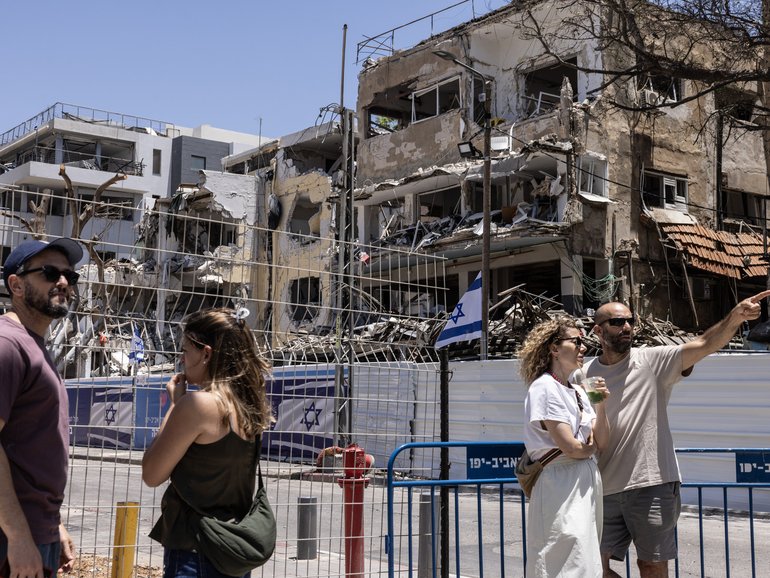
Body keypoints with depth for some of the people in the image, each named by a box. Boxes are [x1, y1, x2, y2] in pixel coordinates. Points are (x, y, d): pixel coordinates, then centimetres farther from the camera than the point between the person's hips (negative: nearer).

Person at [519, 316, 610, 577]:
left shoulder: (579, 392, 15)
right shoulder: (545, 387, -11)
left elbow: (601, 443, 10)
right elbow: (569, 447, -17)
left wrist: (601, 406, -3)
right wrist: (591, 448, 4)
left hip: (587, 484, 9)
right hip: (561, 485, -9)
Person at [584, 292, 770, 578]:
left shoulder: (652, 360, -2)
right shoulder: (583, 377, 5)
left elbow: (705, 345, -15)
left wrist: (735, 317, -31)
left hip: (652, 485, -2)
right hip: (603, 489, 2)